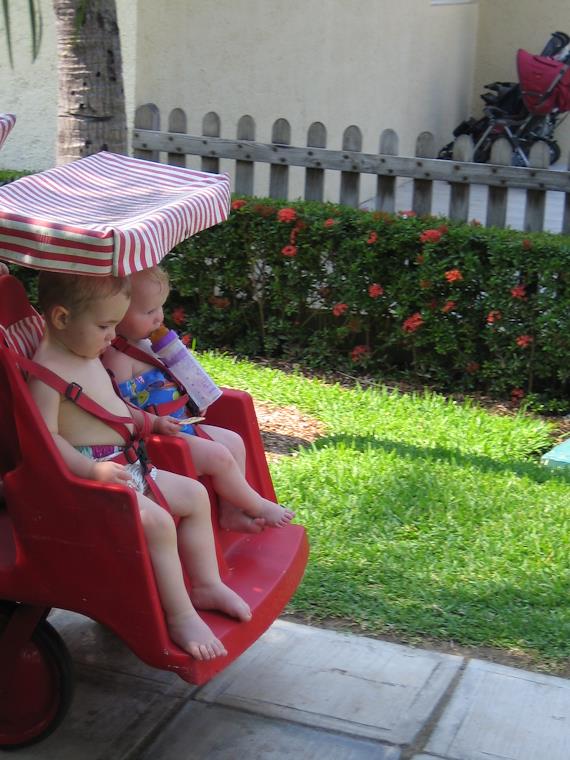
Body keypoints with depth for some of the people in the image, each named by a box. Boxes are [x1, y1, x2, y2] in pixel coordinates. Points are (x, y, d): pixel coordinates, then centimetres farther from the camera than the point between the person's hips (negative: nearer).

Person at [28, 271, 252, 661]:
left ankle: (206, 585, 19)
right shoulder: (45, 375, -19)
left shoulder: (89, 357, 14)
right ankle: (180, 616, -16)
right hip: (88, 481, -11)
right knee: (156, 522, -28)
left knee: (195, 494, 10)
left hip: (128, 466, 11)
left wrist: (150, 421, 23)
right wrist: (93, 469, -34)